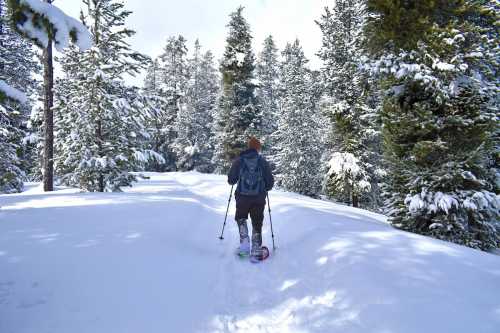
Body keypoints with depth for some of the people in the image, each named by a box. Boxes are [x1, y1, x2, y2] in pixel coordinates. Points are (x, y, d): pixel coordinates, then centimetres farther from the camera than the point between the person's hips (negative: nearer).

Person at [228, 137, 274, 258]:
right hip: (259, 199, 0)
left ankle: (244, 242, 8)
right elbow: (270, 182, 1)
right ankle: (256, 250, 11)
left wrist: (235, 179, 24)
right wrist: (265, 188, 22)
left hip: (242, 198, 0)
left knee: (241, 218, 23)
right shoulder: (263, 161, 1)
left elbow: (231, 180, 1)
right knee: (257, 224, 13)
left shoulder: (238, 160, 0)